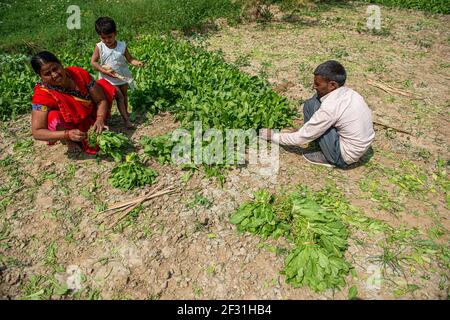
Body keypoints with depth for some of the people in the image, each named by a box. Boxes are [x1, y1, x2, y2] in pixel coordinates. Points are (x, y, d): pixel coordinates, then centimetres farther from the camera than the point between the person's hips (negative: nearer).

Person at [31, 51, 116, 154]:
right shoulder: (42, 94, -28)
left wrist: (100, 120, -35)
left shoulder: (79, 73, -22)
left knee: (104, 85, -9)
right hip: (69, 126, -3)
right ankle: (69, 142, -3)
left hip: (90, 116, 3)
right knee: (54, 117, -36)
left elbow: (101, 100, -15)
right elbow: (37, 132, -29)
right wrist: (67, 134, -45)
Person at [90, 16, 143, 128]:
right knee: (119, 96, -8)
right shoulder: (99, 47, -14)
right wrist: (105, 71, -24)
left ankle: (126, 113, 38)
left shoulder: (122, 45, -11)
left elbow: (129, 59, -8)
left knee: (125, 95, 17)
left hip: (123, 76, 3)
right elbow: (93, 62, -13)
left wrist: (137, 63, -30)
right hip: (109, 79, -3)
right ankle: (126, 119, -2)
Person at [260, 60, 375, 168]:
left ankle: (329, 158, -4)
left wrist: (273, 136, -5)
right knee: (317, 98, 4)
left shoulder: (329, 108, -27)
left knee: (311, 106, -14)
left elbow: (302, 138, -18)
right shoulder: (349, 92, -3)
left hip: (347, 155, -8)